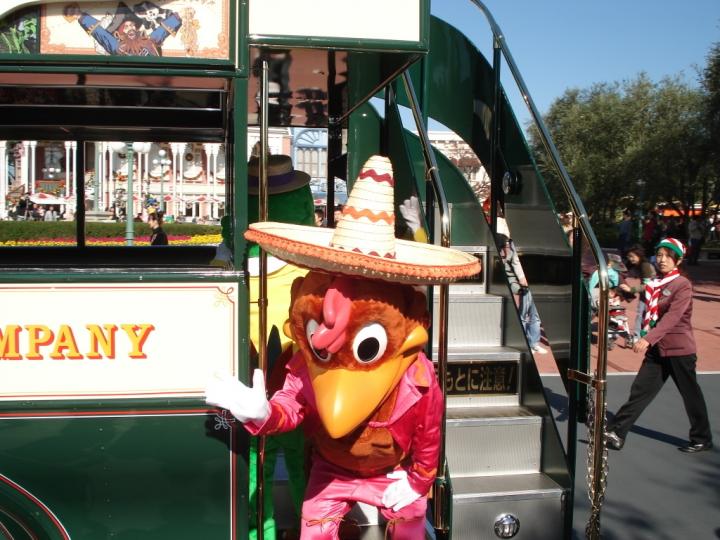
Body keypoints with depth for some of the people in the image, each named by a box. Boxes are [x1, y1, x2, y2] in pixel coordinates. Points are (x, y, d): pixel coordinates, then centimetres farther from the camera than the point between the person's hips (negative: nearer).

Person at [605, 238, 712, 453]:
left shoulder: (682, 285, -14)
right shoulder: (655, 284, 8)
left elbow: (672, 317, -26)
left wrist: (648, 339, -35)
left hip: (679, 350, -6)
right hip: (657, 349, 6)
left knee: (691, 395, 8)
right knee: (640, 390, 4)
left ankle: (702, 439, 25)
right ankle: (617, 432, 5)